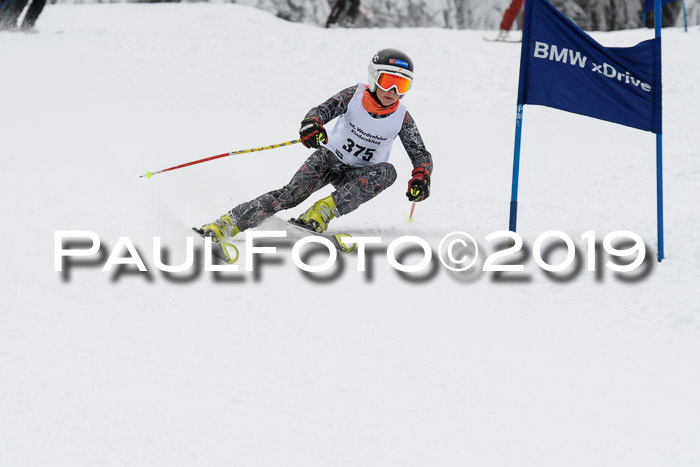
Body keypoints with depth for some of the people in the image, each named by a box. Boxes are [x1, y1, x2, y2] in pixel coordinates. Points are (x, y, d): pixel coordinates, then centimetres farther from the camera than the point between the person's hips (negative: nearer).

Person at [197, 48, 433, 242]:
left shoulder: (402, 118, -12)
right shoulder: (354, 95, -14)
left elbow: (421, 155, -7)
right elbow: (323, 110, -23)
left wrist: (421, 178, -30)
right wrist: (312, 123, -49)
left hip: (358, 176, 1)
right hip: (330, 159, -1)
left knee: (387, 172, -32)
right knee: (294, 192, -28)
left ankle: (321, 212, -35)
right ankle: (227, 224, -32)